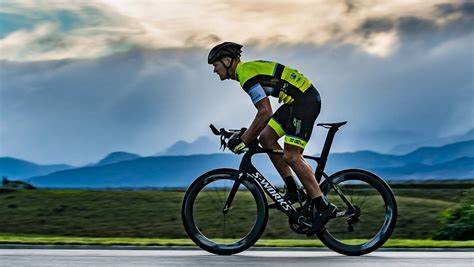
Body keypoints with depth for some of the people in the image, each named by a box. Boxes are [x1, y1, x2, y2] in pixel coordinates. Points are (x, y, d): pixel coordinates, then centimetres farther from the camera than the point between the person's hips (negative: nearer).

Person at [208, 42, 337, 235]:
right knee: (266, 138, 10)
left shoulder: (245, 73, -13)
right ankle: (292, 190, 12)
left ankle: (323, 207, -11)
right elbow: (264, 111, 24)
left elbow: (265, 112, -20)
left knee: (291, 156, -13)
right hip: (297, 101, 10)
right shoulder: (248, 69, 18)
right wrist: (247, 136, 21)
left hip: (305, 99, -10)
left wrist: (245, 140, -14)